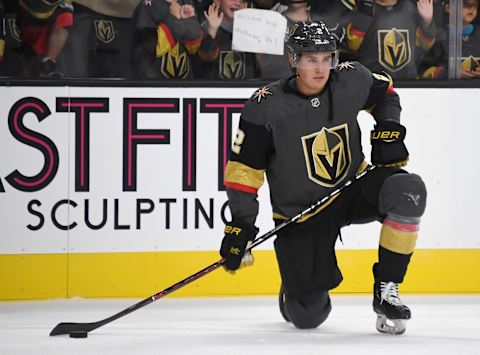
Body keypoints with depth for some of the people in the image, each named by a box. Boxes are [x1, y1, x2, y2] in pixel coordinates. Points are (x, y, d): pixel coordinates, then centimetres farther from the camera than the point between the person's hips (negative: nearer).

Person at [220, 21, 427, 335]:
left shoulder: (352, 80, -10)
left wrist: (388, 130, -3)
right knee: (308, 315, -7)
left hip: (354, 188, 3)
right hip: (299, 213, -3)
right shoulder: (267, 106, -19)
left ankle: (386, 291, -16)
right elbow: (243, 170, -14)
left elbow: (385, 93, 14)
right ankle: (296, 293, 36)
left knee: (408, 191, -30)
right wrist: (240, 225, -19)